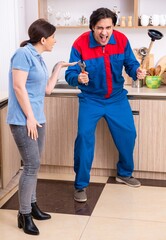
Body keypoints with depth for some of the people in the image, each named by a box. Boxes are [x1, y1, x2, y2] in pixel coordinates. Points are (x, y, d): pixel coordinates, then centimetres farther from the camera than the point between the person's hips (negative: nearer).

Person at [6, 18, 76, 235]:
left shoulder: (38, 58, 14)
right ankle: (24, 215, 2)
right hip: (23, 121, -9)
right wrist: (29, 117, -18)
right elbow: (18, 87, -18)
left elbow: (47, 89, 17)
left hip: (38, 119, 9)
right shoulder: (23, 54, -13)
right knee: (32, 165, -9)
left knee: (34, 165, 14)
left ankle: (32, 205, 27)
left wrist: (58, 68, 17)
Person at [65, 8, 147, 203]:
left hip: (117, 98, 4)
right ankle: (81, 185, 2)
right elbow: (70, 74, -21)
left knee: (128, 134, 9)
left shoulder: (121, 40, -12)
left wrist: (137, 71, -28)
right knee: (84, 136, -13)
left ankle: (124, 173, 35)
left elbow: (130, 64, -5)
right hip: (91, 99, -3)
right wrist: (78, 78, -45)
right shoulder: (80, 44, -21)